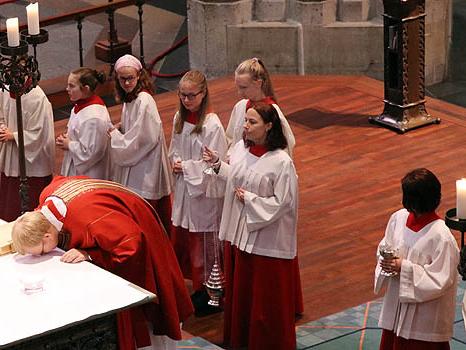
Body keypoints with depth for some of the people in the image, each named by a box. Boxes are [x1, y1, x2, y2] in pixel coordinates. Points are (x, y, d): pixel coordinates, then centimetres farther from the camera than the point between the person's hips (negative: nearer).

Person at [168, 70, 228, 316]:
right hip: (183, 188, 7)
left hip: (204, 191, -7)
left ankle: (207, 293, 11)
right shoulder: (179, 118, 4)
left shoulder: (212, 125, -19)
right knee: (180, 239, 13)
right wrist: (177, 164, -4)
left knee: (202, 241, 1)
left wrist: (186, 167, -12)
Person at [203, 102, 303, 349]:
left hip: (266, 238, -7)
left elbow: (282, 203, -19)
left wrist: (249, 199, -18)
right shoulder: (241, 148, -1)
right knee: (240, 289, 19)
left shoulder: (281, 163, -22)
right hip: (239, 231, 7)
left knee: (266, 296, 5)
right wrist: (217, 164, 1)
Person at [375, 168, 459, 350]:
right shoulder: (399, 218, -6)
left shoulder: (441, 237, -26)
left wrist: (404, 267, -25)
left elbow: (438, 281, -23)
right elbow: (385, 246, 11)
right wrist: (388, 260, -12)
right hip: (396, 302, 6)